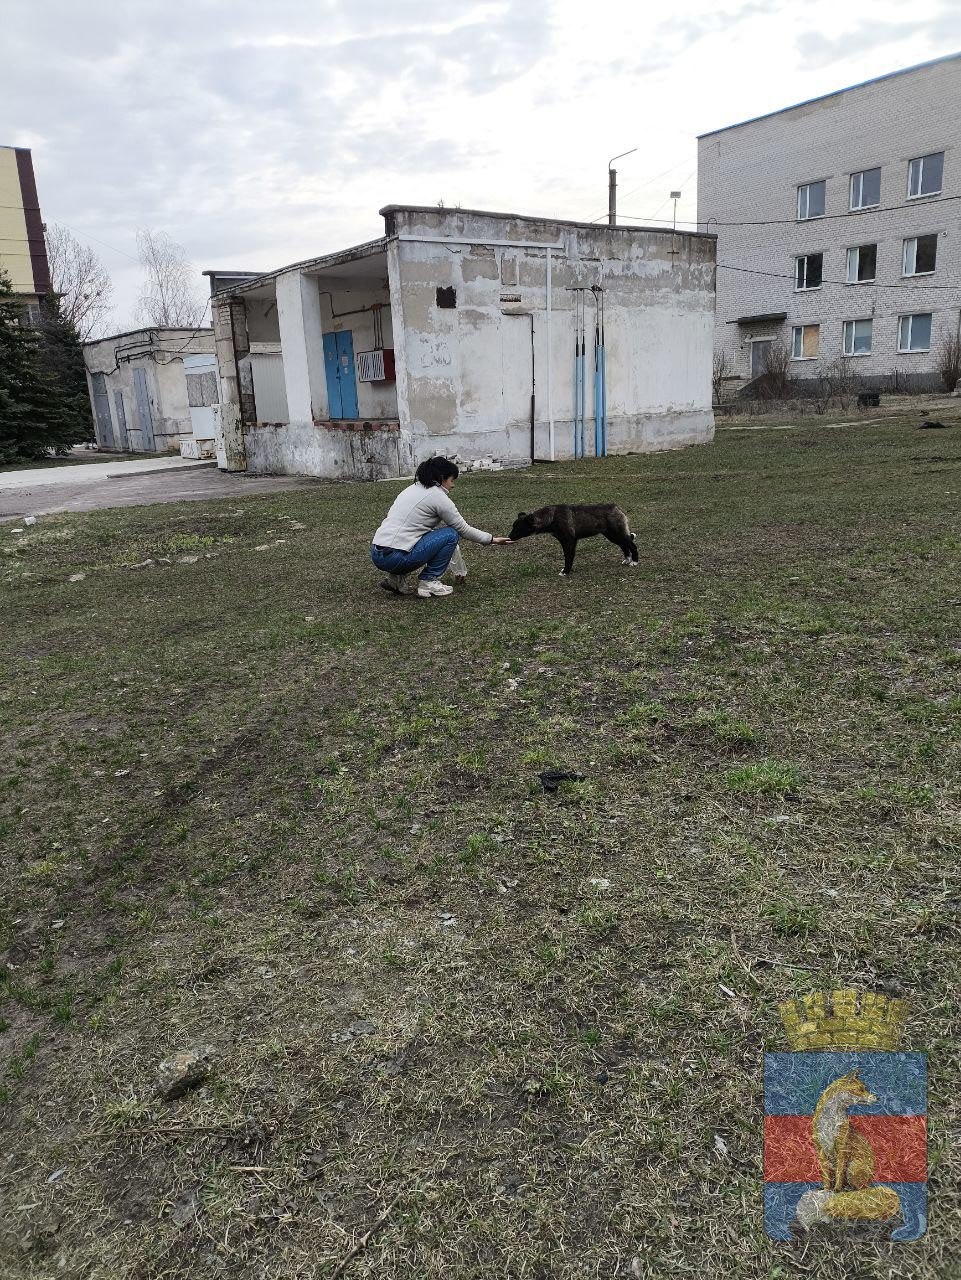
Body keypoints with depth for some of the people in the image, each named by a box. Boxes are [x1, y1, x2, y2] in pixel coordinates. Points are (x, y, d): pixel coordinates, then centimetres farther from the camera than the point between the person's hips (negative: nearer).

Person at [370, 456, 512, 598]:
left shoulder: (413, 489, 22)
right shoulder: (438, 496, -3)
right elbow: (463, 529, 3)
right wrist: (492, 539, 18)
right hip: (396, 558, -8)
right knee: (451, 534, 2)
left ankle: (397, 577, 14)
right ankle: (428, 581, 4)